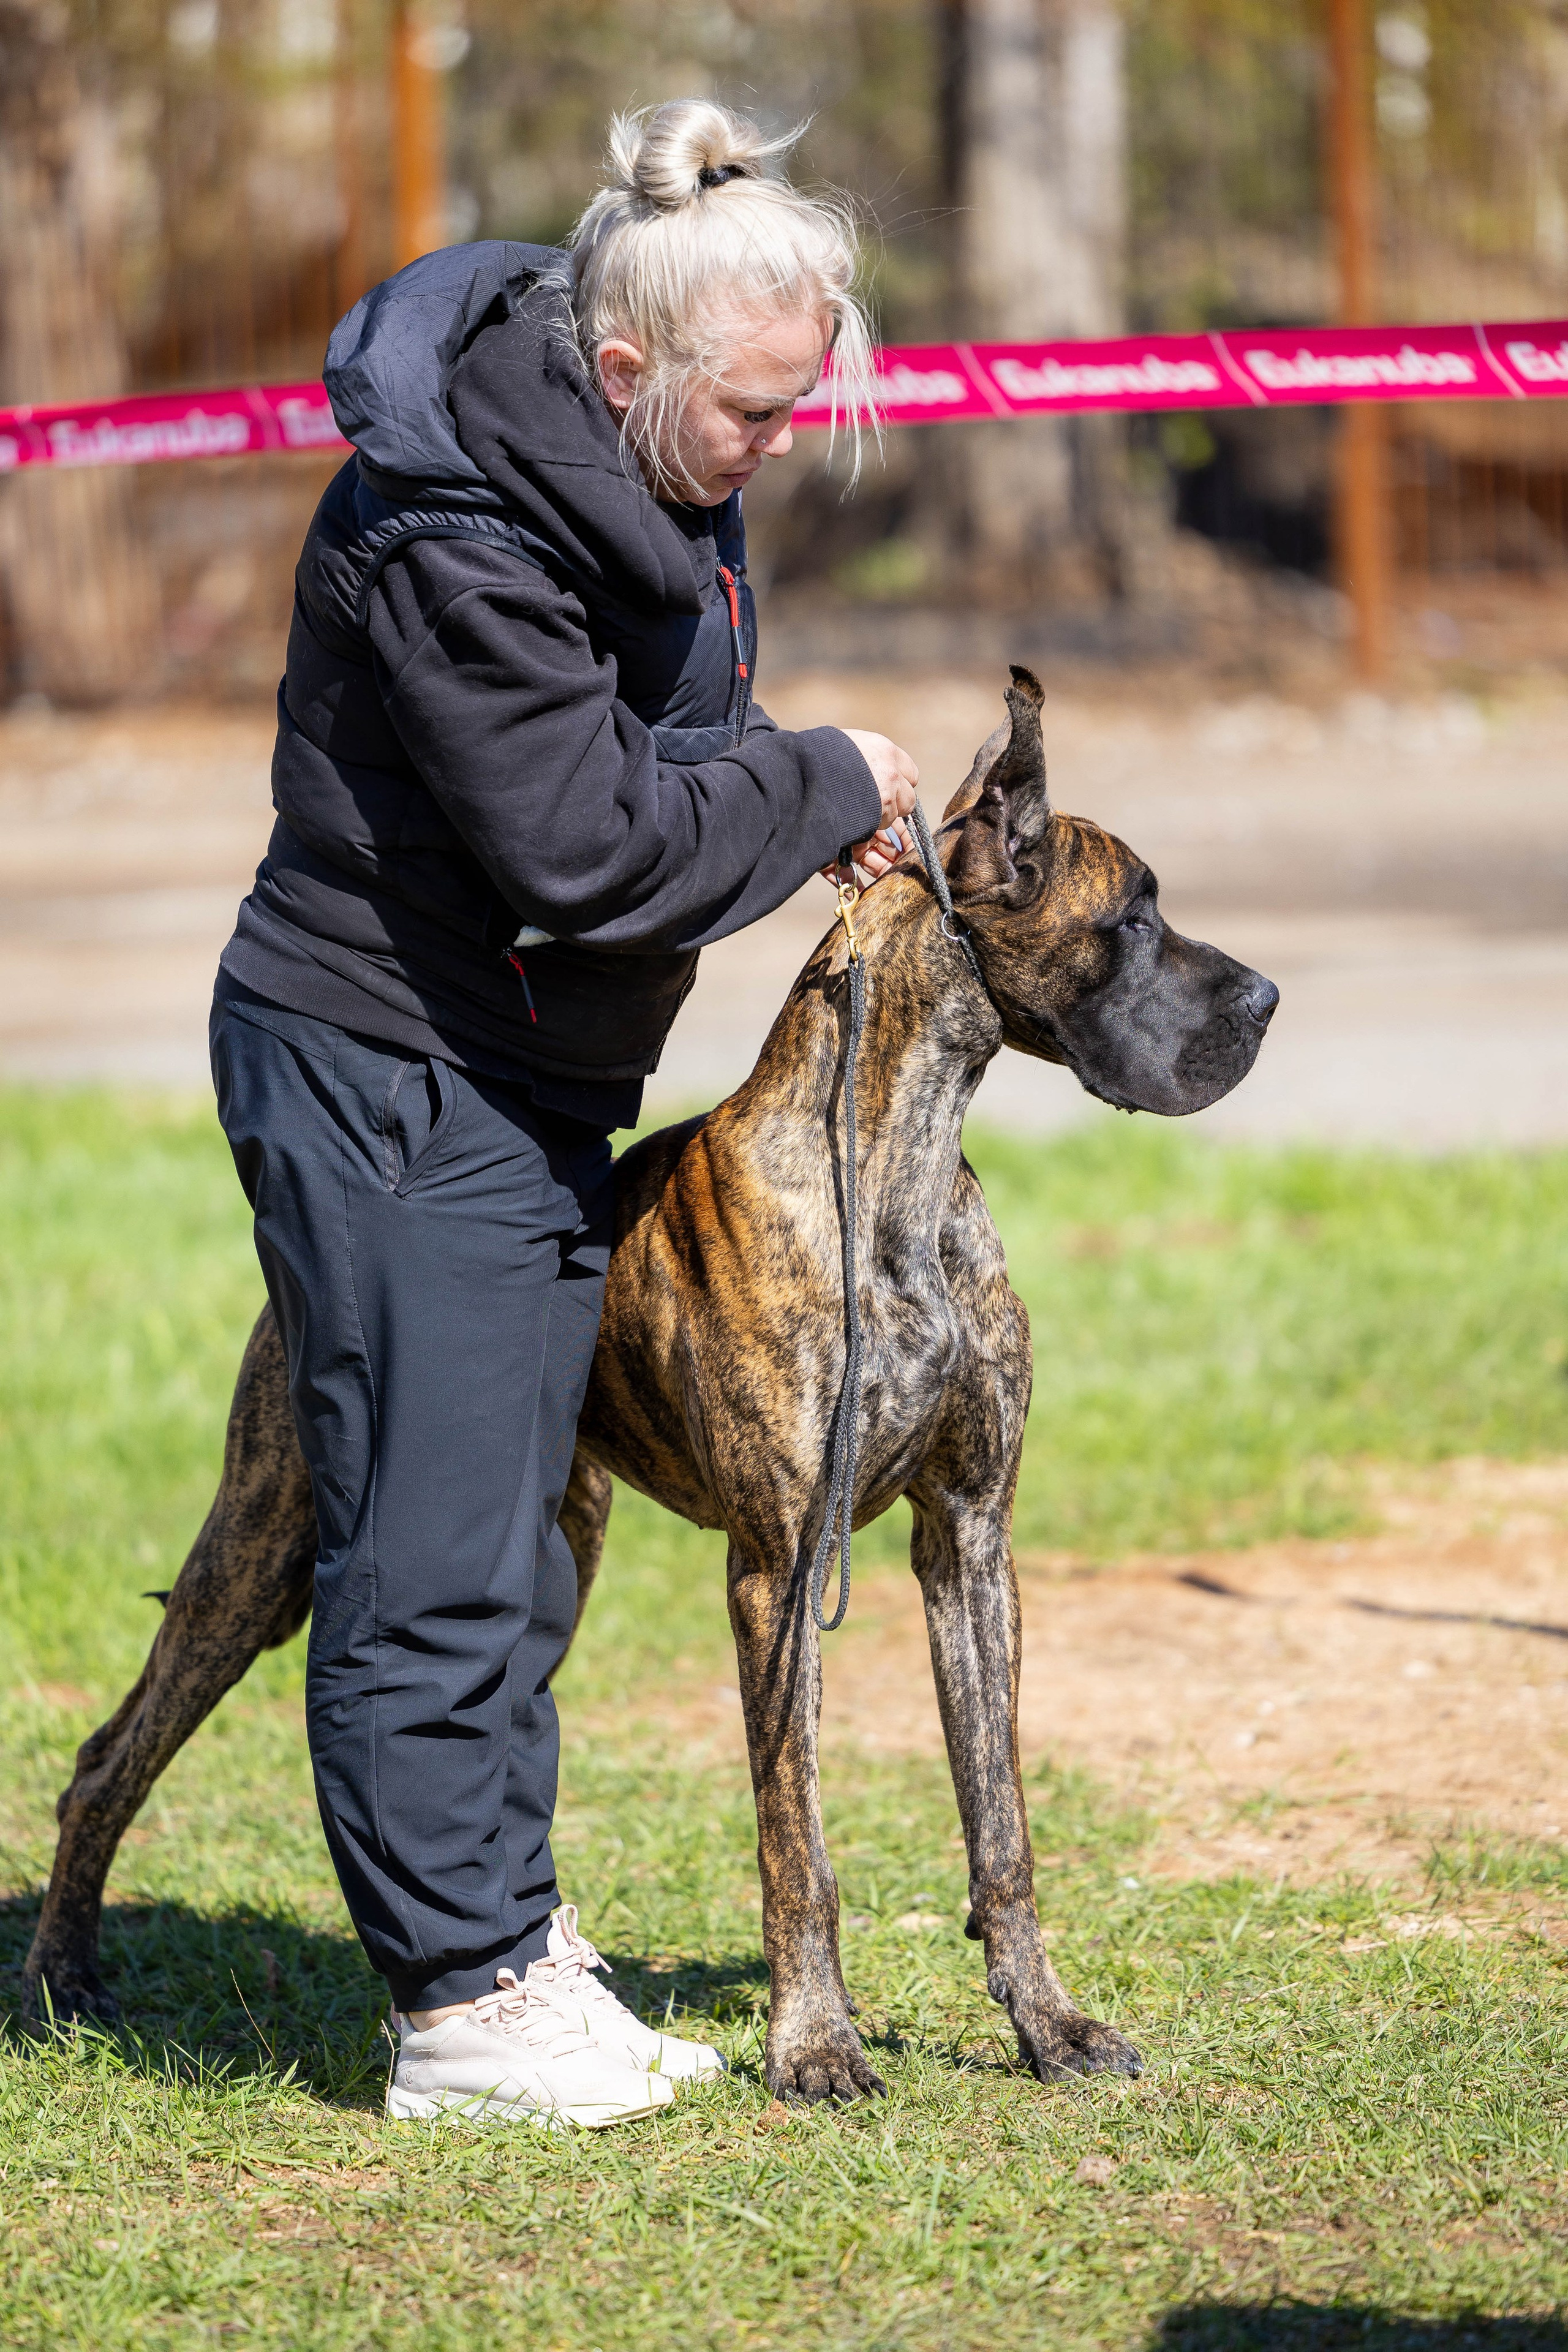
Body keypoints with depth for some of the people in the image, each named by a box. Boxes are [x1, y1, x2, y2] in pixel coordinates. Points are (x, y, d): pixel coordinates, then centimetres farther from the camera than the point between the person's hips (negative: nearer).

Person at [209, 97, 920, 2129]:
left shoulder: (644, 466, 3)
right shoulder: (449, 535, -26)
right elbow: (590, 850, -26)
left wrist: (801, 808, 0)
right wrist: (823, 792, -13)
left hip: (537, 1082, 9)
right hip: (383, 1074, -9)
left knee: (515, 1546, 13)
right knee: (437, 1555, -6)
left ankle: (512, 1948, 20)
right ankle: (464, 2004, 0)